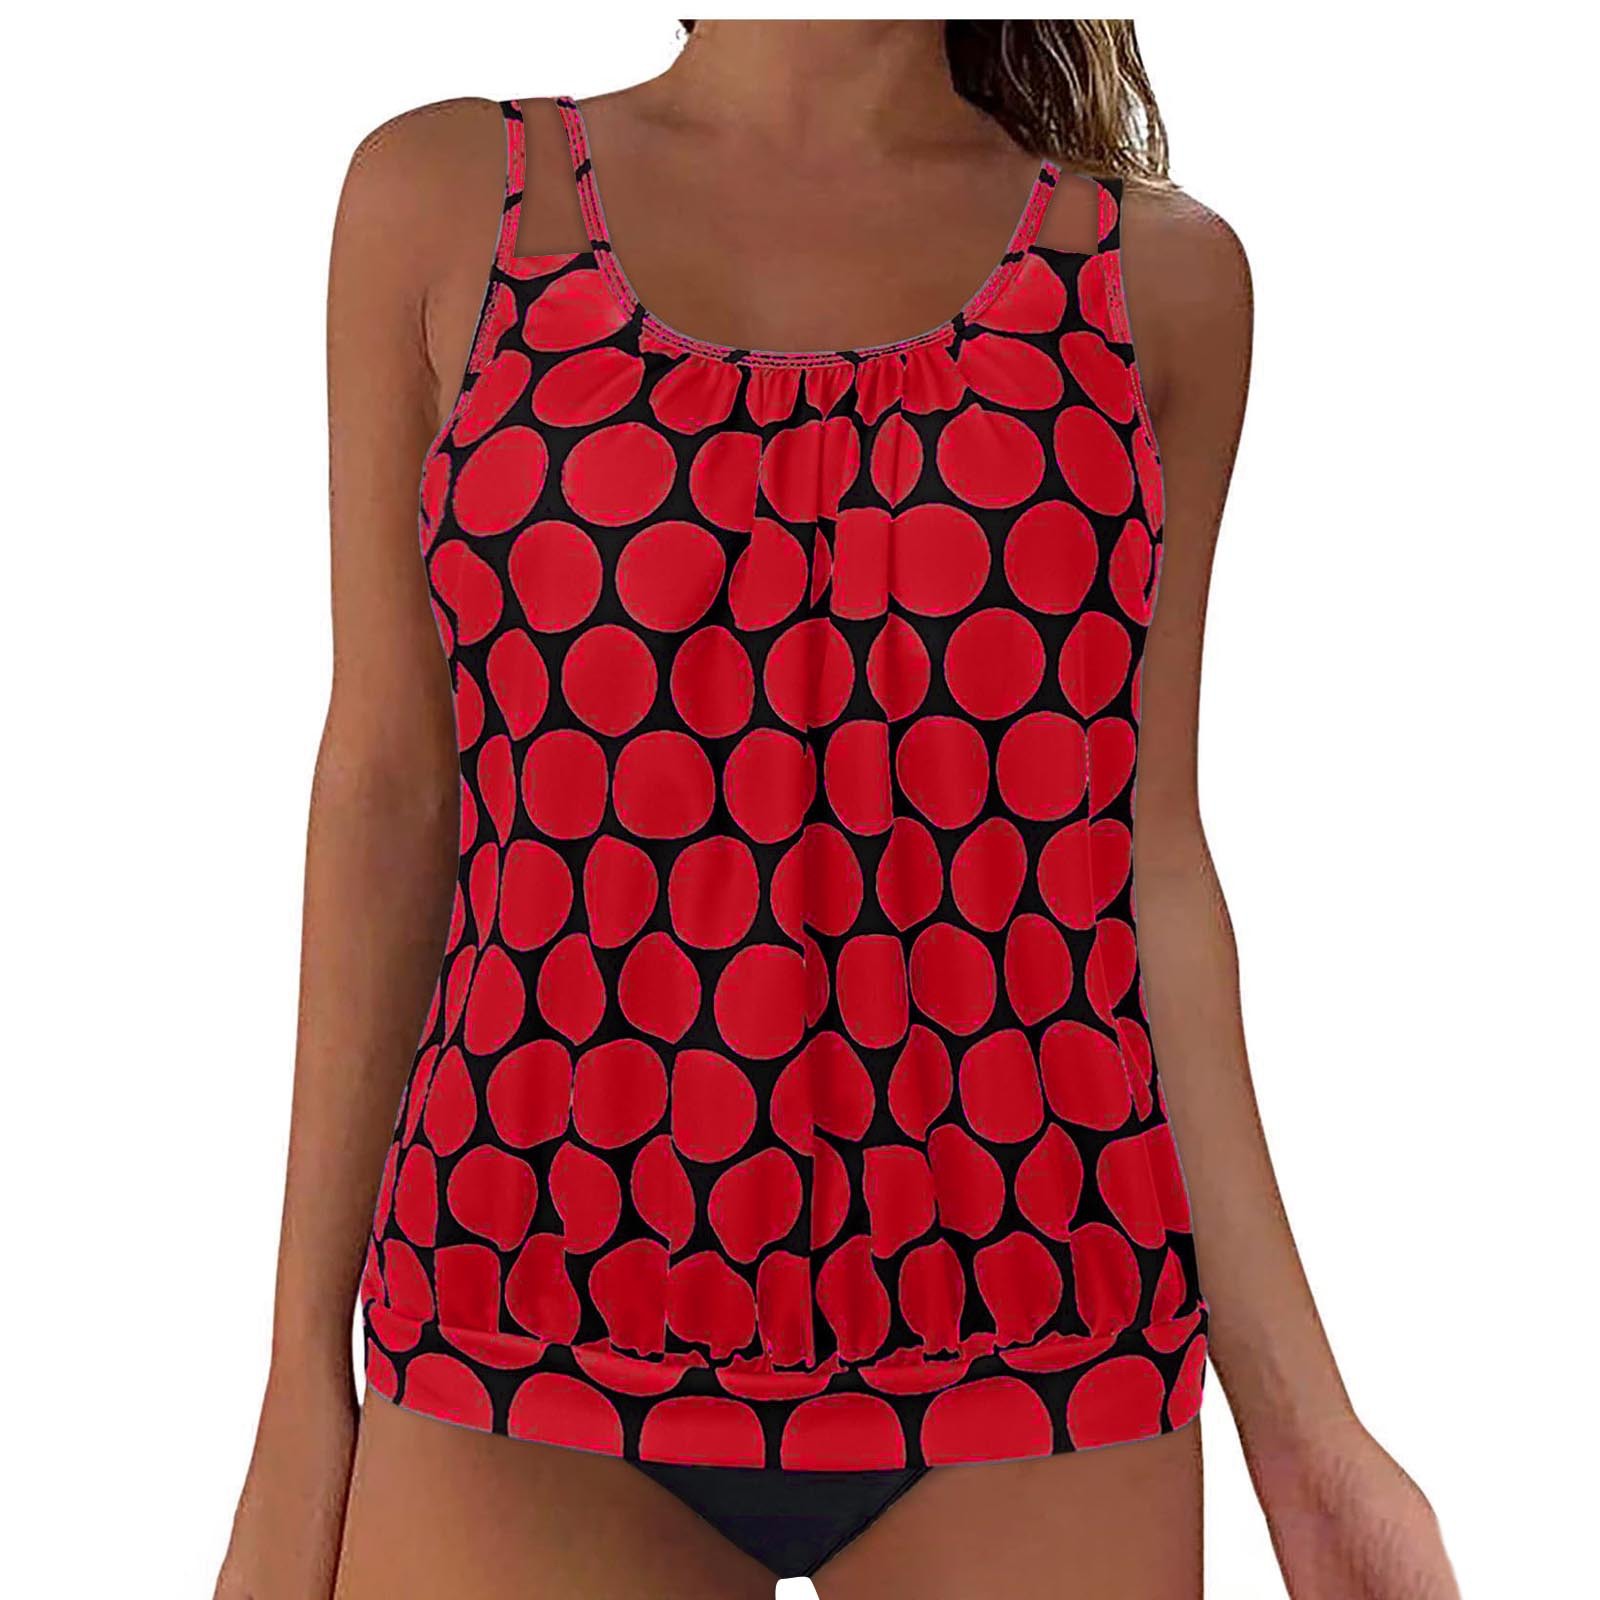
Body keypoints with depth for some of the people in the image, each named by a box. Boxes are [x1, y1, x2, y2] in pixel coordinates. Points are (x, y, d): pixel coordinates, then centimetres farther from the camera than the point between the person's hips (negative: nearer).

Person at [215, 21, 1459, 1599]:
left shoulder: (1159, 268, 4)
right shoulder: (445, 195, 3)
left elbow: (1148, 855, 3)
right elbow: (388, 793, 2)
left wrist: (1298, 1412, 2)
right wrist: (301, 1379, 3)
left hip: (1033, 1342, 1)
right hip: (531, 1332, 0)